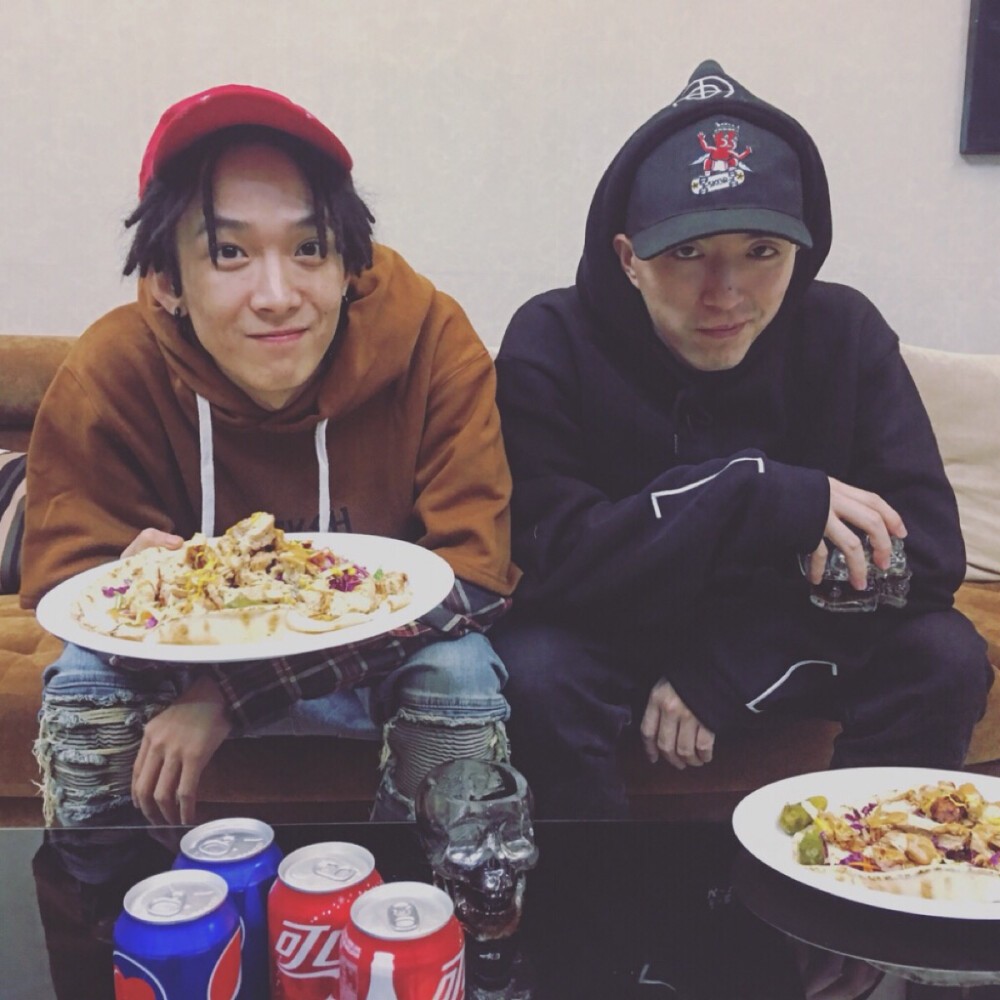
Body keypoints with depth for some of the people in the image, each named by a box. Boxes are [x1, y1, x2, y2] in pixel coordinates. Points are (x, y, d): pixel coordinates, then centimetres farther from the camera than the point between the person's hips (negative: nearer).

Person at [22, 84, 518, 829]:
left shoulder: (431, 339, -25)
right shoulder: (109, 376, -21)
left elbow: (471, 570, -27)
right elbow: (68, 580, -14)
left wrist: (233, 689, -32)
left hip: (386, 653, 0)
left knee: (460, 674, -29)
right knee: (83, 684, -24)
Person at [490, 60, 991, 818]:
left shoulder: (845, 333, -11)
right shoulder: (553, 343, -17)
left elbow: (930, 549, -15)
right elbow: (557, 556, -25)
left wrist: (712, 675, -22)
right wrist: (769, 498, -34)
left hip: (785, 630, 3)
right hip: (613, 631, -2)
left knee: (943, 657, -20)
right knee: (534, 674, -32)